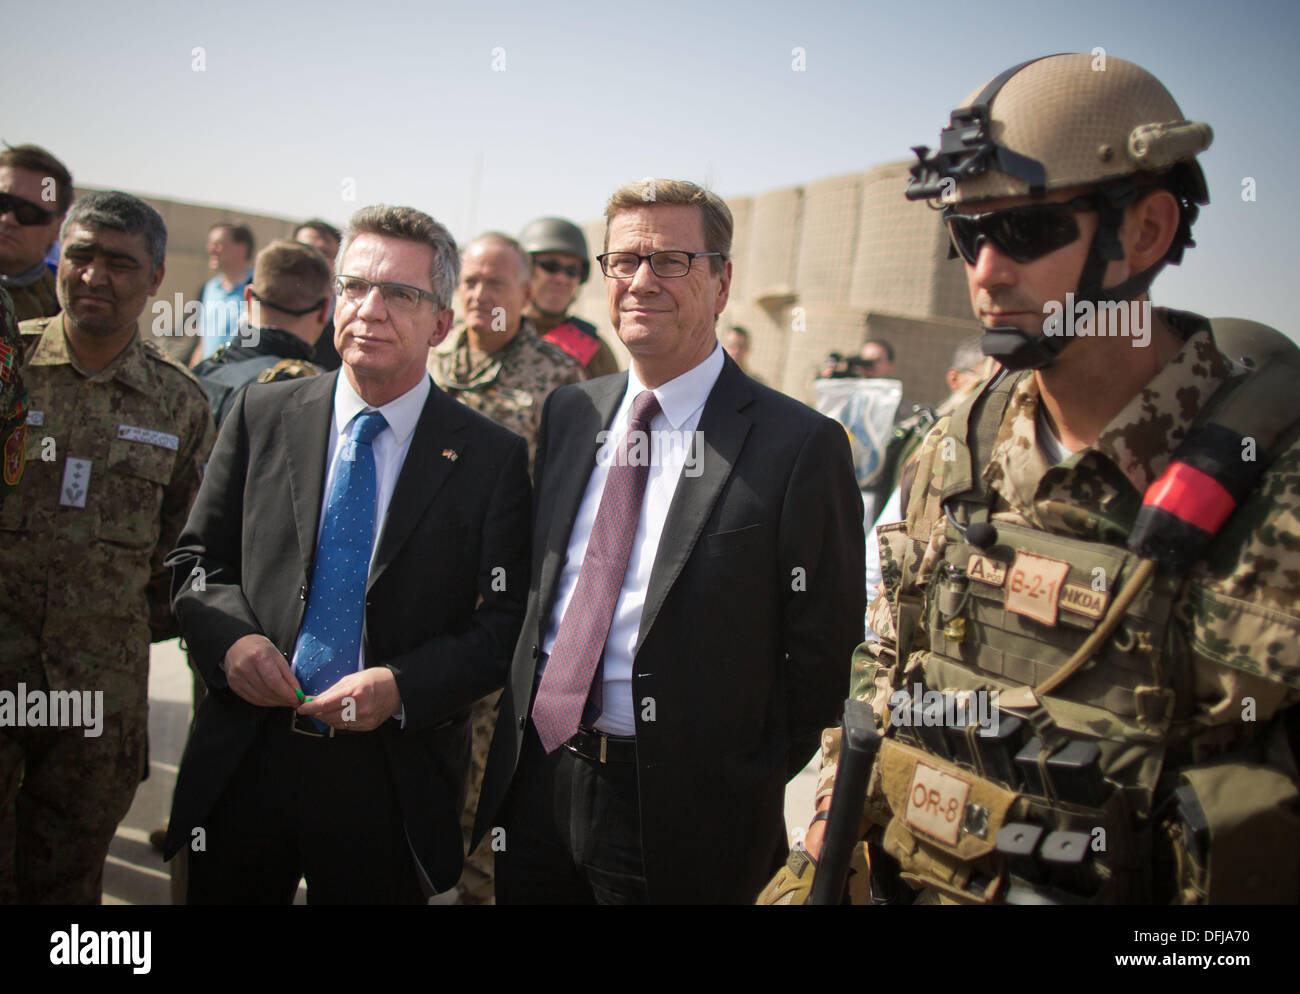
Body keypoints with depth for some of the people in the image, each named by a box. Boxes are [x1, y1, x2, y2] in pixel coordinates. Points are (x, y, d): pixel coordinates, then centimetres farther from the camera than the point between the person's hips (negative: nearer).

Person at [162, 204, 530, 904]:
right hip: (240, 766, 2)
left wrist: (402, 688, -19)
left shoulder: (493, 458, -3)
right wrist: (230, 637, -12)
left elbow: (507, 624, -4)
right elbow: (197, 562, 8)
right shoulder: (262, 414, 5)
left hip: (390, 785, -2)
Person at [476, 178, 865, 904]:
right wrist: (516, 753, 9)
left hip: (676, 813, -5)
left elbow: (821, 653, -9)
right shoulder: (568, 414, 7)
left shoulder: (800, 447, -11)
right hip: (536, 781, 5)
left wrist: (748, 801, -7)